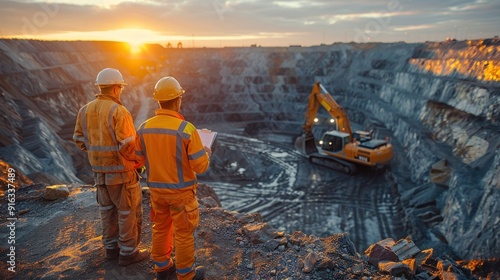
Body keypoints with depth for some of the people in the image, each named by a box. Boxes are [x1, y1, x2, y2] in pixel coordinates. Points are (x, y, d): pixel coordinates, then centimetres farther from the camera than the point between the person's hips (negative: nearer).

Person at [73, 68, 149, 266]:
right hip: (121, 170, -7)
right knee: (129, 211, 7)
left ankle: (111, 247, 33)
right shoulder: (119, 111, -21)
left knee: (108, 209, 19)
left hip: (99, 169, 7)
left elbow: (79, 139, 9)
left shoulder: (86, 110, 3)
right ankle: (128, 252, 18)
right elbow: (128, 144, -25)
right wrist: (136, 159, -5)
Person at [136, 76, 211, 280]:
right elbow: (200, 167, -20)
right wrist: (206, 154, 2)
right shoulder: (187, 129, -24)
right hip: (181, 191, -5)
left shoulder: (144, 128, -7)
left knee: (161, 228, 21)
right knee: (184, 233, 10)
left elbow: (140, 159, 7)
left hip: (156, 189, 5)